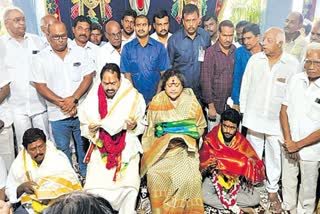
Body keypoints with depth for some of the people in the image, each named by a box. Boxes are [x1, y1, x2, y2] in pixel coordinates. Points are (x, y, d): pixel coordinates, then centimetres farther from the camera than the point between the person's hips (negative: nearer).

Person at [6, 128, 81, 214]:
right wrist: (21, 188, -13)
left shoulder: (59, 157, -8)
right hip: (31, 205, 3)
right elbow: (10, 192, 7)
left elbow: (72, 182, -12)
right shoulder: (19, 163, 0)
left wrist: (53, 194, -24)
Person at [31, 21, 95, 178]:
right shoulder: (41, 58, -1)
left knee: (84, 146, 14)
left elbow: (88, 77, -3)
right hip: (58, 114, 0)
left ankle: (86, 176, 33)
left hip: (81, 111, 1)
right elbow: (40, 86, -4)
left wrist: (73, 99, -14)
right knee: (62, 149, 13)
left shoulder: (80, 52, 1)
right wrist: (61, 102, -14)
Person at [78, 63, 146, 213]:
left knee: (129, 186, -17)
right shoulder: (92, 99, -2)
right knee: (95, 187, -14)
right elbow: (84, 129, 7)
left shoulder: (133, 98, -5)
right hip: (101, 148, 1)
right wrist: (90, 129, -14)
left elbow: (141, 127, 4)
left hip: (126, 147, -1)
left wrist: (134, 126, -16)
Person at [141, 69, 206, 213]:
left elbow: (201, 127, 8)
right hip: (161, 147, 1)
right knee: (155, 175, -23)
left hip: (185, 148, 0)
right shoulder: (156, 102, 4)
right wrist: (165, 136, -5)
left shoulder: (191, 102, 3)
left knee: (188, 177, -25)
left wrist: (185, 137, -6)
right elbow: (150, 128, 9)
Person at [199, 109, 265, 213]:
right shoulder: (210, 139, -16)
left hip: (235, 178, 1)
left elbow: (255, 163, -13)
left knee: (255, 198, -19)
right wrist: (209, 166, -31)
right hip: (216, 176, -1)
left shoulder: (241, 142, -13)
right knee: (204, 196, -28)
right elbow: (202, 161, -9)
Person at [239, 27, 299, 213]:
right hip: (254, 117, 2)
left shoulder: (293, 64, -8)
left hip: (278, 120, -1)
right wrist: (243, 112, 5)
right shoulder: (255, 59, -2)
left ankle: (272, 191, 32)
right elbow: (245, 86, 4)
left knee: (274, 157, 12)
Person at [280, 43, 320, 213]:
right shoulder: (295, 80, -5)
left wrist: (299, 144, -13)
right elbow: (284, 111, 0)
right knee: (288, 180, 20)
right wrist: (288, 141, -7)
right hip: (289, 145, 3)